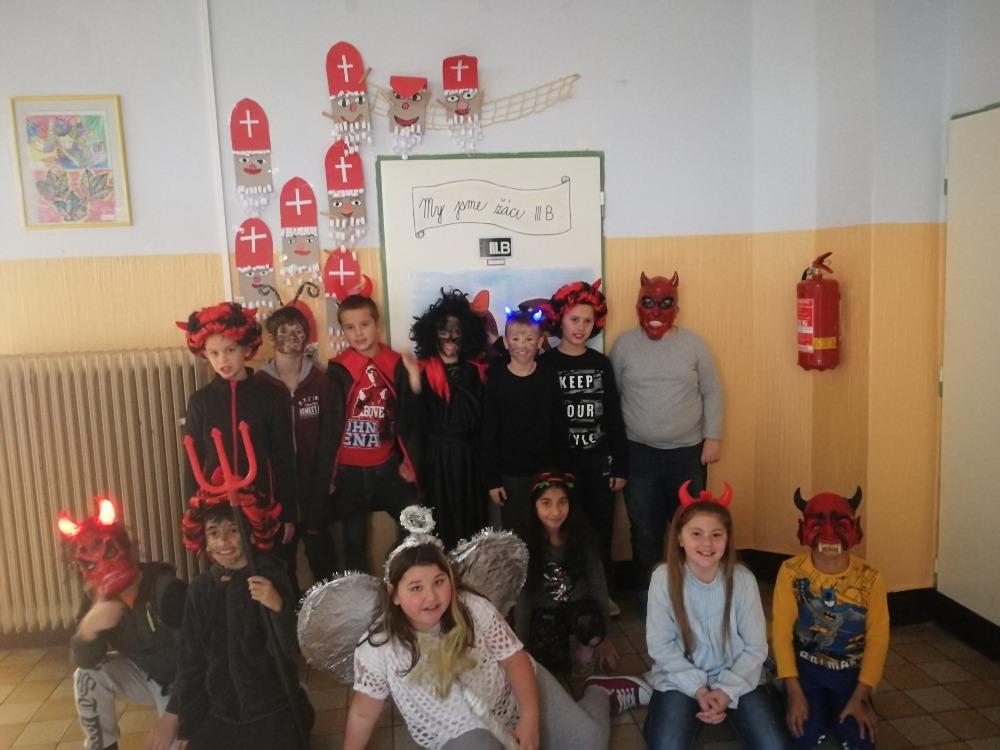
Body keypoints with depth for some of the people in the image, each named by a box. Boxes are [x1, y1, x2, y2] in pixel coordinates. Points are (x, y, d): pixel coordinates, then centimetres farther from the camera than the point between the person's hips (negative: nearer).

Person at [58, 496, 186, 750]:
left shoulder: (166, 589, -30)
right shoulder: (95, 597, -10)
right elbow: (83, 660, -17)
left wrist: (172, 715, -31)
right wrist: (88, 628, -39)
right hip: (145, 676, 6)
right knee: (87, 674, -15)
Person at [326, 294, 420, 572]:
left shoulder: (396, 364, -3)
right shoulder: (338, 369, -9)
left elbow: (408, 418, 2)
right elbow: (330, 422, -6)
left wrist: (409, 460, 0)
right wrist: (328, 472, -5)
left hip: (388, 465, 2)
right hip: (350, 469, -2)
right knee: (355, 539, 12)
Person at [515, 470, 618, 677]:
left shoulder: (581, 537, -10)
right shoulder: (526, 543, -13)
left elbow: (599, 586, -5)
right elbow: (521, 597, -10)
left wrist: (603, 637, -3)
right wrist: (523, 647, -7)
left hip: (579, 610, 0)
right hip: (544, 616, 0)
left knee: (587, 619, -34)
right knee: (552, 663, -24)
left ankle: (583, 646, 0)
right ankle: (567, 642, 10)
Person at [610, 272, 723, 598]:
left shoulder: (693, 344, -1)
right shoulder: (624, 344, -2)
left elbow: (712, 393, 3)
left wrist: (712, 437, -2)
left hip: (687, 451, 1)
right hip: (639, 453, 0)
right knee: (645, 530, 10)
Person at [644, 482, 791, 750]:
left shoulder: (743, 580, -12)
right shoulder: (664, 578, -15)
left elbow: (756, 647, -6)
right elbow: (660, 645, -10)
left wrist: (727, 690, -16)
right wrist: (698, 688, -17)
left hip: (735, 677, 2)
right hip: (681, 679, -1)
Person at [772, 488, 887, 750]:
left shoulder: (869, 578, -12)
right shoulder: (791, 571, -15)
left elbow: (878, 638, -8)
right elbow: (781, 632, -12)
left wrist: (860, 697, -13)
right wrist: (794, 694, -16)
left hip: (851, 671, 1)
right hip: (806, 667, -1)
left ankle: (842, 711, 19)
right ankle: (819, 711, 17)